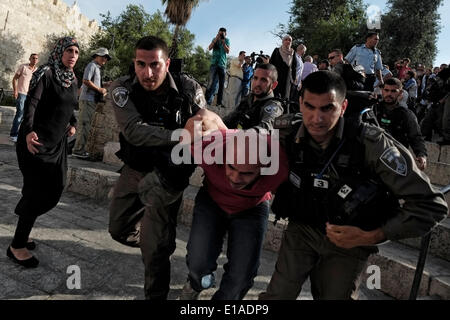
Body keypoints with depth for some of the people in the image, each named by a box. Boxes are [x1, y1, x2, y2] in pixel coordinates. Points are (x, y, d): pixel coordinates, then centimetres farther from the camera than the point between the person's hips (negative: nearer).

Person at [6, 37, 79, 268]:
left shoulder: (72, 80, 12)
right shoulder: (45, 73, -9)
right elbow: (31, 103, -18)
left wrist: (73, 124, 8)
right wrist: (28, 131, -31)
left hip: (58, 143, 7)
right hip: (37, 141, -7)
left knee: (53, 191, 7)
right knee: (37, 191, -7)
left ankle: (22, 233, 26)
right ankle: (17, 247, 7)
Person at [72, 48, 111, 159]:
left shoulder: (98, 68, 21)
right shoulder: (92, 65, -6)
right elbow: (86, 81, -17)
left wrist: (102, 90, 11)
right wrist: (99, 89, -12)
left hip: (92, 100, 10)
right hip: (87, 99, -10)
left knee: (86, 125, 12)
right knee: (84, 125, -10)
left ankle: (80, 149, 18)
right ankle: (78, 150, -7)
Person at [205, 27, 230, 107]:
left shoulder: (227, 40, 11)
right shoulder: (215, 39, 12)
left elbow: (228, 51, -1)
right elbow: (209, 48, -1)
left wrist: (223, 42, -12)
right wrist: (216, 39, -10)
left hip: (223, 65, 2)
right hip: (214, 64, -1)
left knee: (221, 84, 0)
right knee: (212, 82, -14)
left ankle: (219, 103, 3)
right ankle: (207, 100, -14)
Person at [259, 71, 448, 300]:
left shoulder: (371, 143, -26)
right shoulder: (288, 137, -17)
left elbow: (431, 205, -21)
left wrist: (371, 237, -24)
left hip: (349, 241, -1)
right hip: (302, 228, 2)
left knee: (334, 295, 12)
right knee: (278, 294, 0)